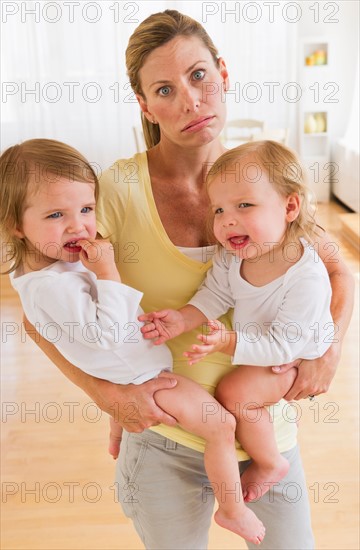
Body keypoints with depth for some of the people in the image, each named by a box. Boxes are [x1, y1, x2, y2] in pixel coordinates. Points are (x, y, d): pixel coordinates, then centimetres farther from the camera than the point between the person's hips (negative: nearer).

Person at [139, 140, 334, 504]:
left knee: (235, 391, -21)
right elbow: (214, 295, -9)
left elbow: (282, 344, -33)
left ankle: (270, 463, 3)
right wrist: (183, 319, -27)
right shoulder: (231, 255, -17)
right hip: (250, 341, 8)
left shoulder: (307, 277, -35)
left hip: (295, 358, -7)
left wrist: (228, 343, -45)